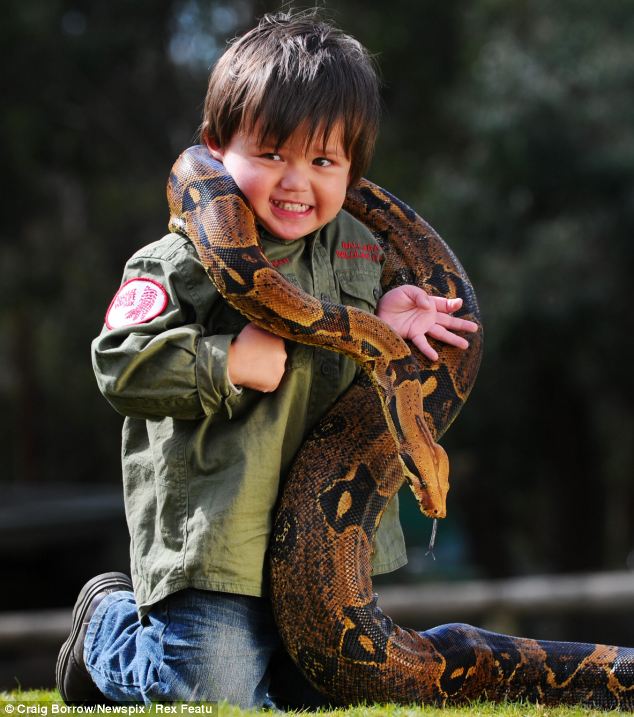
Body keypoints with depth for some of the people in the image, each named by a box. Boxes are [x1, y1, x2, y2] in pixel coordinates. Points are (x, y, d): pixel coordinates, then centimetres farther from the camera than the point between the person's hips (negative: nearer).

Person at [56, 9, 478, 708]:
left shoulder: (358, 250, 9)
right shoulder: (182, 262, -11)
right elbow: (122, 365, -18)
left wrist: (389, 324, 0)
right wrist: (228, 363, -22)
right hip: (209, 533, -6)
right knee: (220, 696, -6)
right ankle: (107, 624, 23)